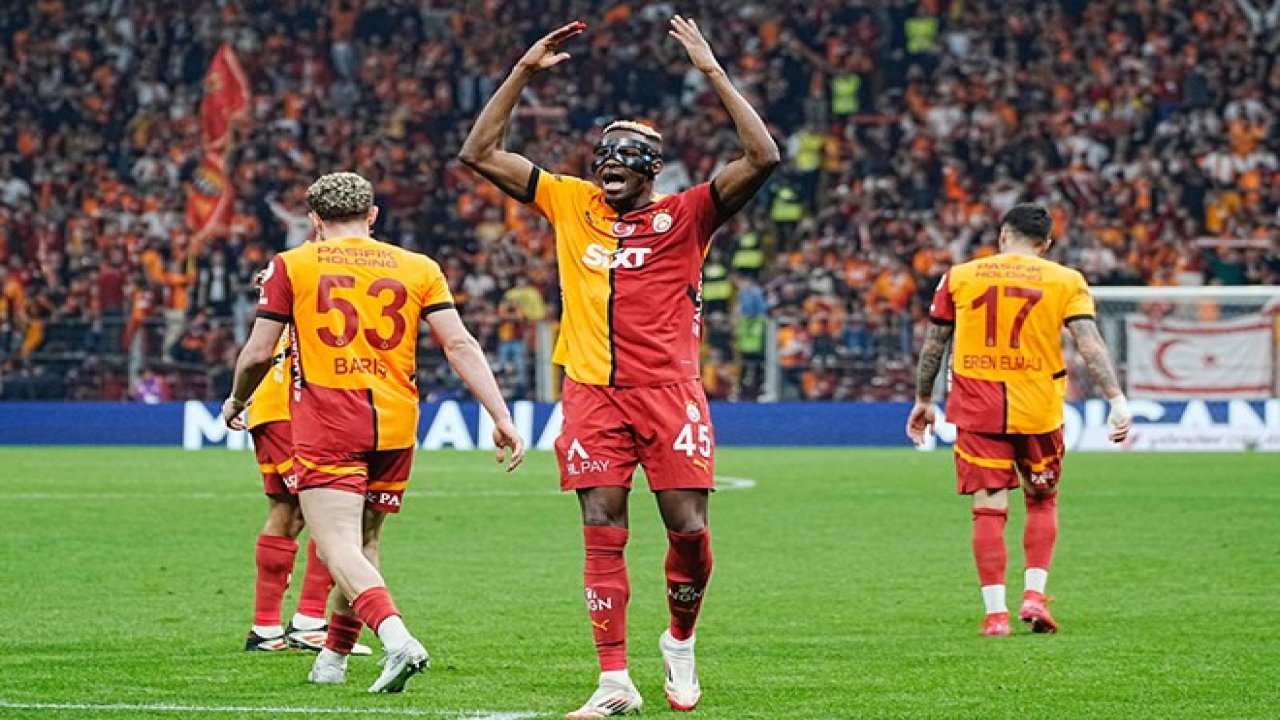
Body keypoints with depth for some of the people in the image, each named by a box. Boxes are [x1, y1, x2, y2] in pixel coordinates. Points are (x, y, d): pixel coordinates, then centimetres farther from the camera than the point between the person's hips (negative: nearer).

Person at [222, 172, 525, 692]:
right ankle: (332, 659, 25)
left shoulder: (292, 266, 5)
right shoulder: (418, 269, 11)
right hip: (395, 424, 4)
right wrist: (501, 416, 2)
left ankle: (397, 638, -35)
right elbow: (460, 345, 2)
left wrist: (235, 402, 24)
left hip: (326, 420, -4)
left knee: (338, 547, -12)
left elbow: (258, 353, 5)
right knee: (365, 542, 18)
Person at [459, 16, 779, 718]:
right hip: (593, 393, 2)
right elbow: (480, 153, 10)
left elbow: (762, 158, -10)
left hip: (669, 390, -2)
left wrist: (713, 72, -10)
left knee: (689, 530, -3)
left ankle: (680, 641, 24)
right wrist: (524, 71, 3)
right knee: (601, 534, -3)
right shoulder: (570, 204, 10)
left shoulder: (684, 216, 2)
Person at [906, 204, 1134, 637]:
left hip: (976, 410, 0)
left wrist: (923, 400, 20)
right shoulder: (1065, 281, 1)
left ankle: (995, 612, -4)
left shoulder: (959, 277, 5)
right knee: (1042, 502, 19)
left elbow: (933, 345, 10)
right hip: (1038, 410, 0)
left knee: (989, 510, 2)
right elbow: (1090, 345, -9)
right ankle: (1034, 594, 6)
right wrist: (1116, 400, -11)